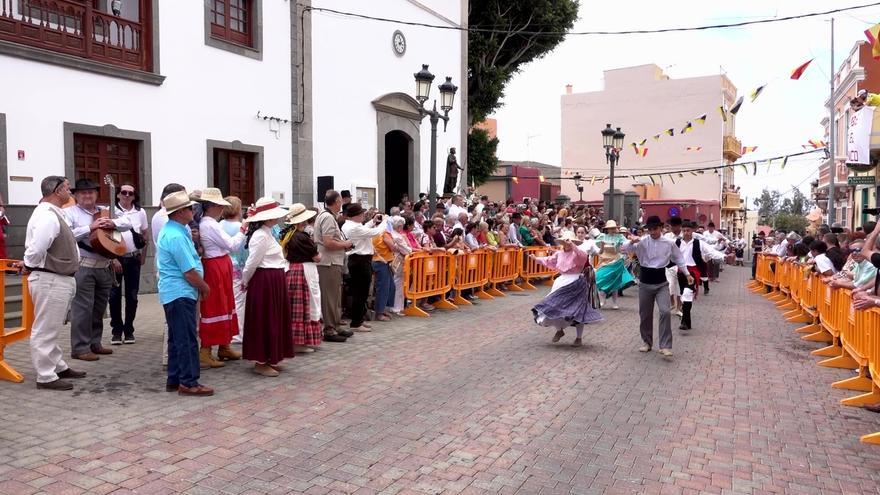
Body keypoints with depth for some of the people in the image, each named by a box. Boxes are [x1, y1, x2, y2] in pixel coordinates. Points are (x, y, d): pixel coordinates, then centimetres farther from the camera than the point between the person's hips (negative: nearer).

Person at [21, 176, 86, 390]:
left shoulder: (53, 213, 14)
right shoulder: (47, 216, -20)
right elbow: (37, 248, -29)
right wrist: (30, 266, -13)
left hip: (59, 280, 11)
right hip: (50, 281, -11)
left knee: (51, 328, 20)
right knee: (45, 330, -2)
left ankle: (59, 367, 32)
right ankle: (46, 377, 6)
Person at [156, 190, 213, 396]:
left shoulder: (172, 231, 13)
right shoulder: (176, 237, -20)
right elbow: (189, 272, -19)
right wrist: (204, 287, -5)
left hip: (174, 293, 11)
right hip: (180, 294, -11)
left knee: (177, 338, 15)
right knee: (187, 339, -5)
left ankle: (174, 379, 23)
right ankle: (189, 382, 1)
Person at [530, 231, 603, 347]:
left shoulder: (577, 253, -10)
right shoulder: (559, 253, 9)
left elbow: (583, 255, -34)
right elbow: (549, 261, 25)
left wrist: (572, 246, -45)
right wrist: (536, 258, 25)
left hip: (576, 283, -6)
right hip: (562, 282, 6)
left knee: (577, 310, -1)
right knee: (554, 306, 3)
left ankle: (579, 338, 10)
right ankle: (559, 330, 28)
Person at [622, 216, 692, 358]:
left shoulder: (668, 243, -1)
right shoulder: (641, 242, -6)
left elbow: (678, 258, 13)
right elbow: (624, 249, -14)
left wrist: (687, 274, 14)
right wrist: (631, 241, -33)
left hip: (661, 282, 0)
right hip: (645, 282, 0)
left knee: (665, 311, -16)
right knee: (645, 314, 10)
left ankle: (665, 346, -7)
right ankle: (647, 342, 29)